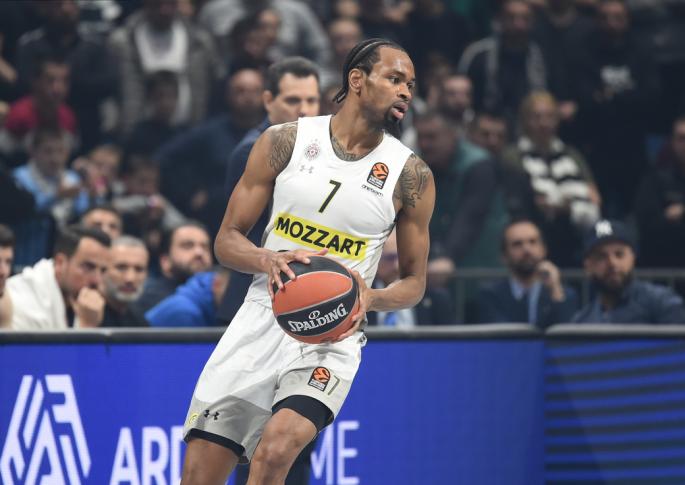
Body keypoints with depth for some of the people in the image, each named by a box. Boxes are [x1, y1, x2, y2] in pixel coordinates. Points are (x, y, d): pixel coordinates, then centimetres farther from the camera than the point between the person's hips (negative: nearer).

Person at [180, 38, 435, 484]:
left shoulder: (410, 175, 1)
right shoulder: (285, 142, 2)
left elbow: (414, 281, 9)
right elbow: (228, 239, 5)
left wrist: (371, 299, -13)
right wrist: (268, 260, -17)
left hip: (334, 335, -2)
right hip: (262, 319, 2)